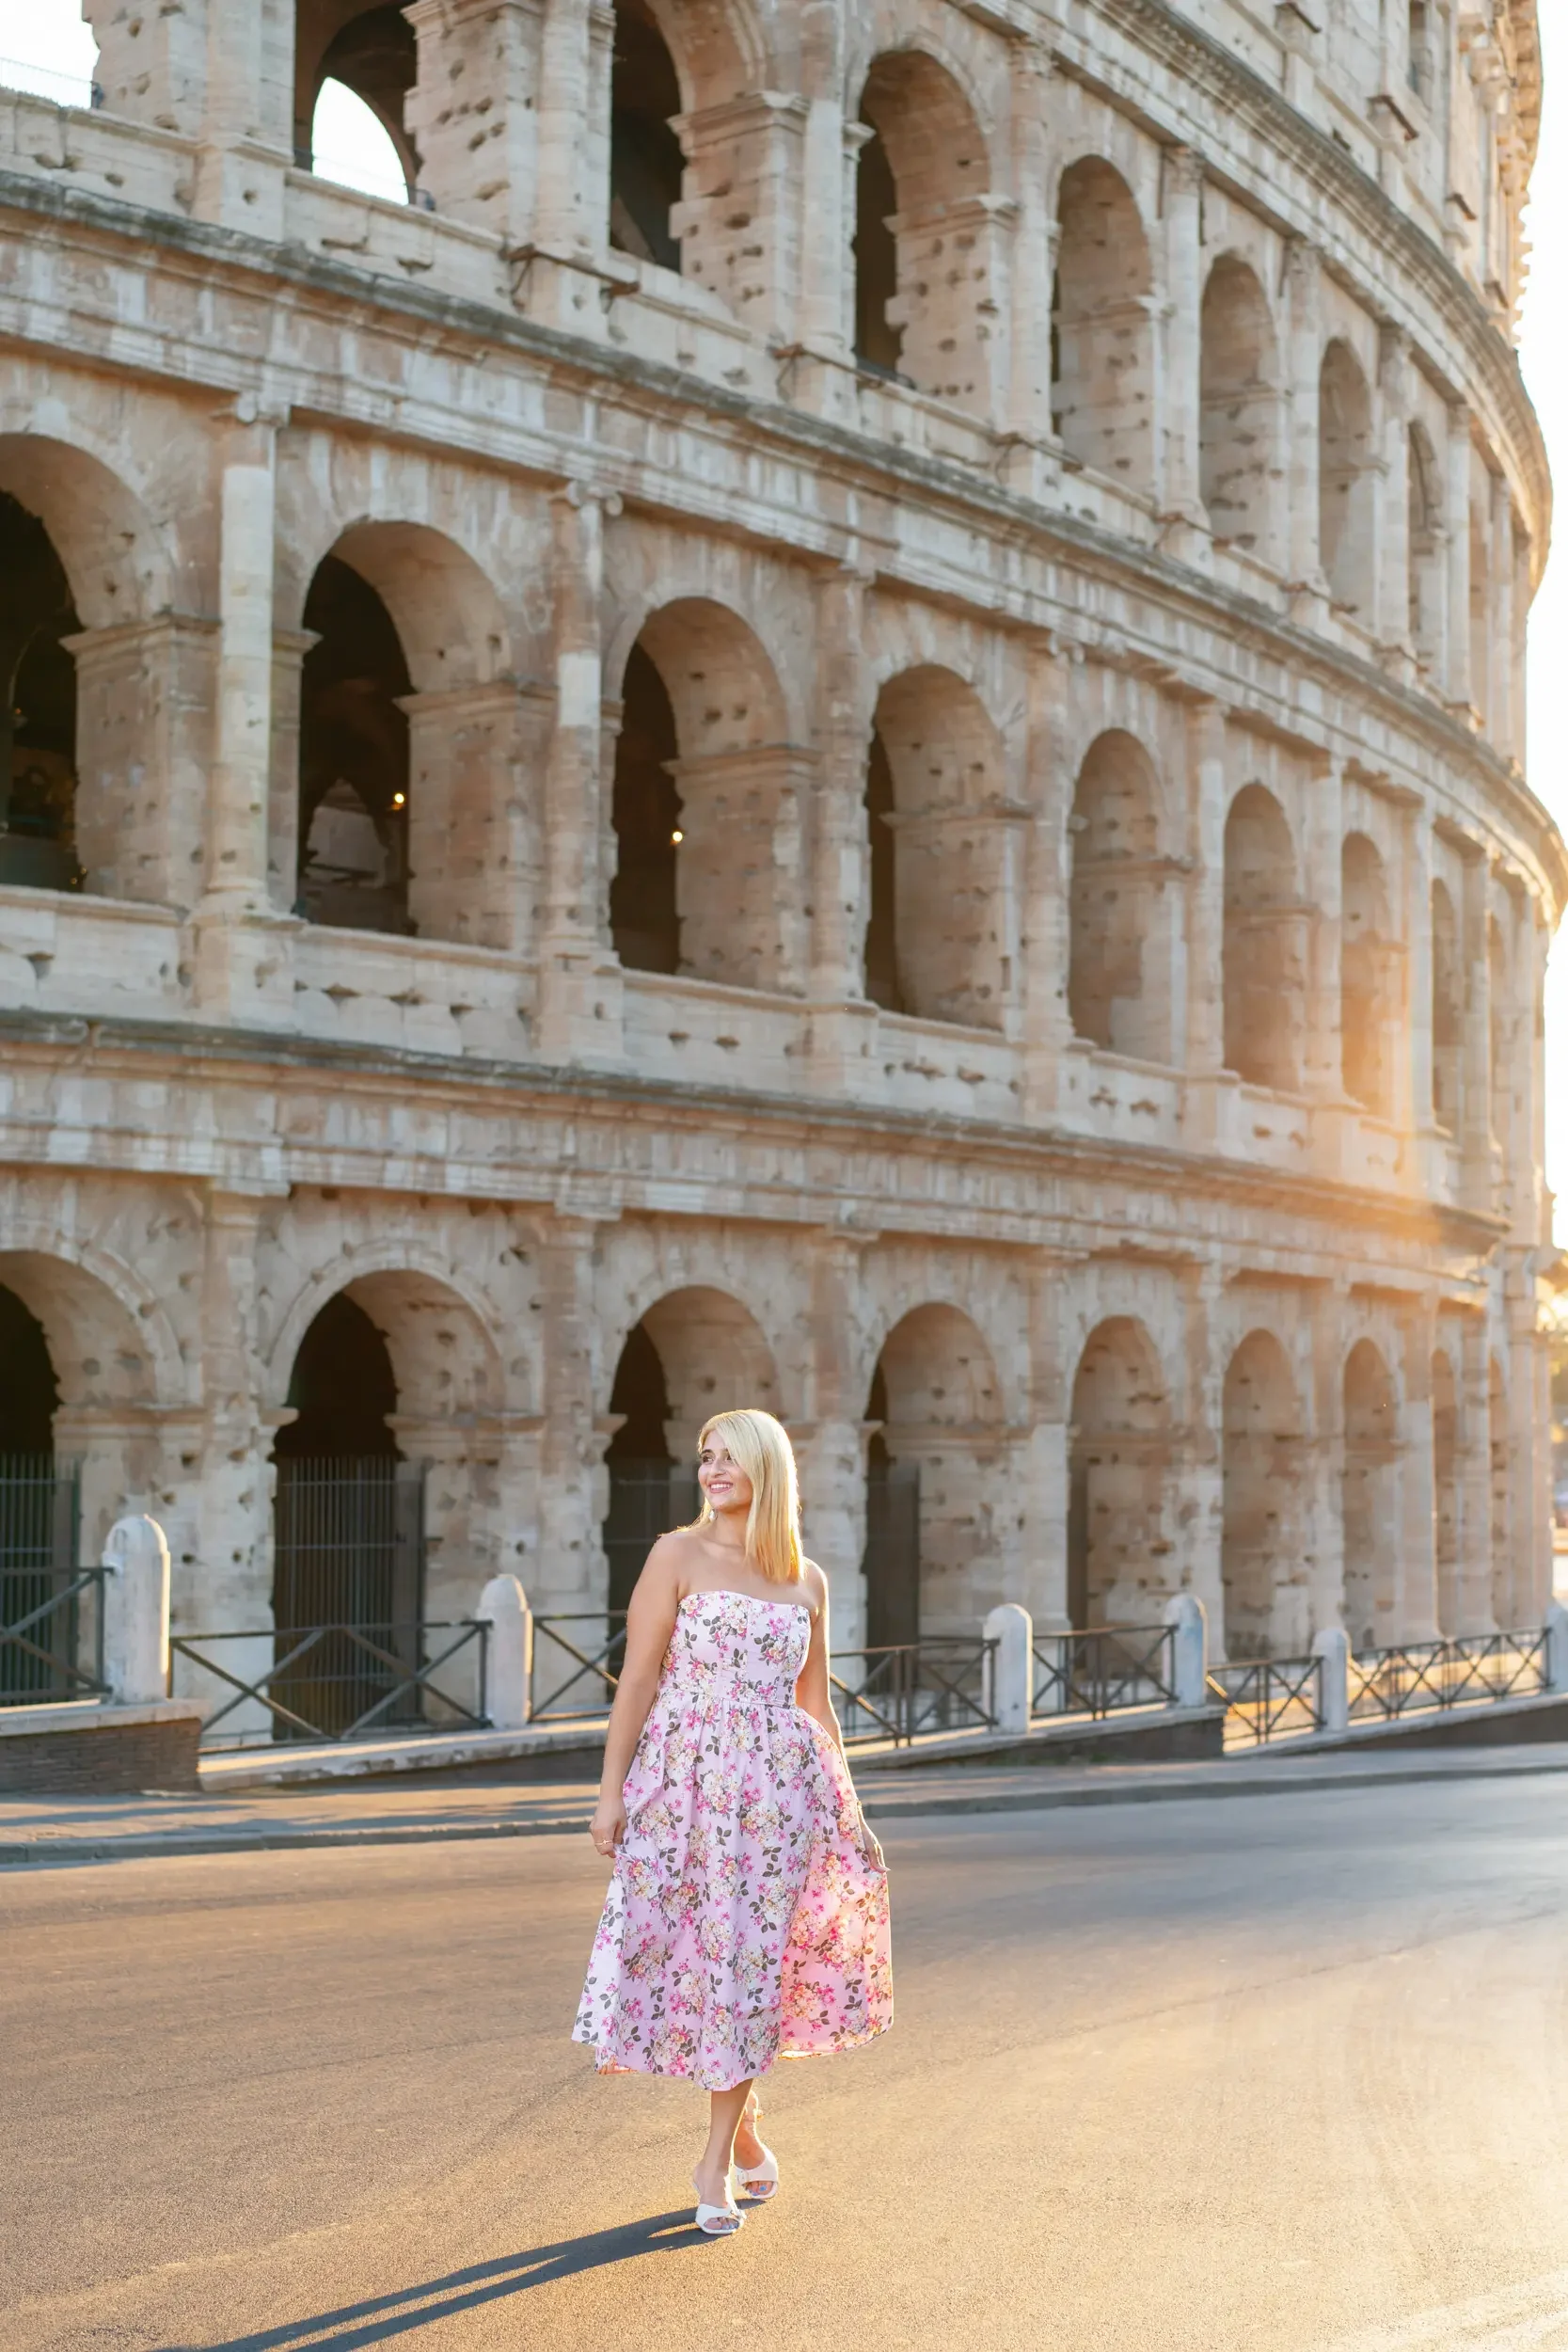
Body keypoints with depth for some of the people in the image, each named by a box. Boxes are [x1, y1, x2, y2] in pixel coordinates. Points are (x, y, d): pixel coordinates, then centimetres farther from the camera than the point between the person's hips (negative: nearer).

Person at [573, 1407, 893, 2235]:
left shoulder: (806, 1579, 9)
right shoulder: (678, 1556, -1)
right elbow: (638, 1677, -4)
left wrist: (847, 1807, 15)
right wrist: (611, 1789, -10)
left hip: (777, 1785, 2)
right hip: (685, 1778, -2)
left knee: (753, 1959, 1)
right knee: (676, 1944, -3)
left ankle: (717, 2161, 12)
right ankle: (737, 2122, 22)